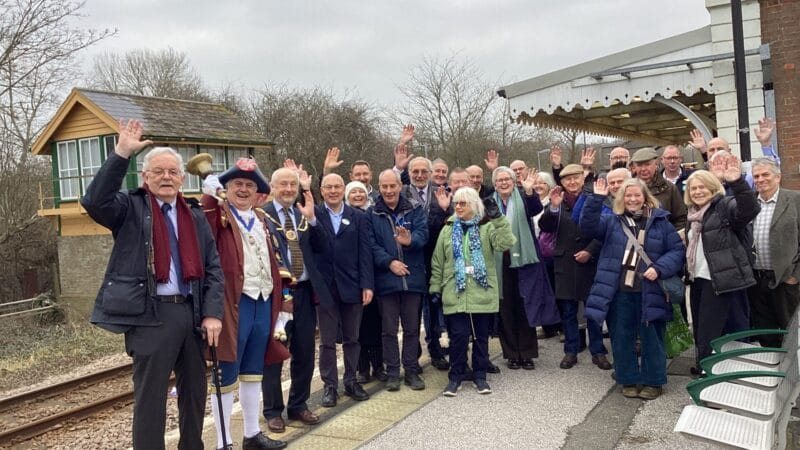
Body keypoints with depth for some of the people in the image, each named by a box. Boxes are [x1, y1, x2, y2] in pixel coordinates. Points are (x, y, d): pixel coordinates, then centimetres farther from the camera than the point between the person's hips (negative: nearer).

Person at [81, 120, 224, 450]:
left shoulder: (195, 215, 13)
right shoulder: (131, 208, 1)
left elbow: (213, 266, 9)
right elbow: (94, 201, -20)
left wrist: (213, 312, -1)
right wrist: (121, 154, -24)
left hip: (191, 312, 5)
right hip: (150, 314, -5)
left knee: (195, 391, 15)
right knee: (150, 396, 3)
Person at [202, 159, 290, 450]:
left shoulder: (261, 219, 16)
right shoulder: (219, 215, -5)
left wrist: (279, 299, 17)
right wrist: (210, 190, -30)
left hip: (264, 302, 7)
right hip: (235, 303, -7)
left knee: (254, 371, 17)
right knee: (227, 375, 3)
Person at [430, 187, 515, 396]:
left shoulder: (487, 227, 2)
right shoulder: (448, 229, 8)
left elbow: (505, 244, -17)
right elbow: (438, 262, 10)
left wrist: (498, 218, -23)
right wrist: (435, 287, 5)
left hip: (482, 292, 0)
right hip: (456, 293, 1)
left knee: (481, 335, 9)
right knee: (458, 335, 0)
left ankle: (479, 375, 23)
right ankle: (455, 377, 14)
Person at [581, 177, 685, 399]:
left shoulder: (660, 221, 5)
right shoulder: (612, 221, 7)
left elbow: (677, 250, 3)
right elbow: (588, 226, -9)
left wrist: (659, 268, -12)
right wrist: (596, 199, -19)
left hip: (649, 292, -1)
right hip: (618, 291, 1)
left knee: (651, 338, 9)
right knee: (622, 338, 9)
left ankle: (653, 381, 24)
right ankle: (628, 380, 25)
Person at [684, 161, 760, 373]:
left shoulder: (725, 205, -8)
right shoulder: (694, 214, 16)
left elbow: (750, 209, -30)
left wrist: (737, 182, -42)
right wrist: (688, 271, 18)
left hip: (722, 280, -8)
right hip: (699, 279, 8)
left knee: (709, 335, -5)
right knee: (700, 332, 16)